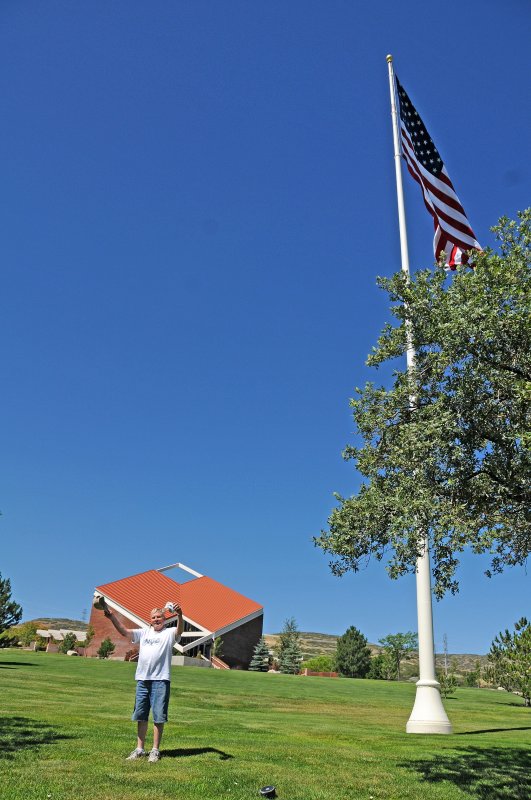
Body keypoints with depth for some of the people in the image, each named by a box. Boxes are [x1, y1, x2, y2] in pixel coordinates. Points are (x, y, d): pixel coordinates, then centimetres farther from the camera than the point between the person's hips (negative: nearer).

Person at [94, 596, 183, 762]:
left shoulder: (170, 633, 0)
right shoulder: (144, 632, 13)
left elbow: (180, 630, -22)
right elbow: (124, 631, 4)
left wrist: (180, 616, -43)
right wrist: (112, 616, -10)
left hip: (160, 679, -4)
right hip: (142, 679, 5)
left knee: (158, 717, 0)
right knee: (141, 716, 12)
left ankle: (155, 750, 11)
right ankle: (139, 749, 23)